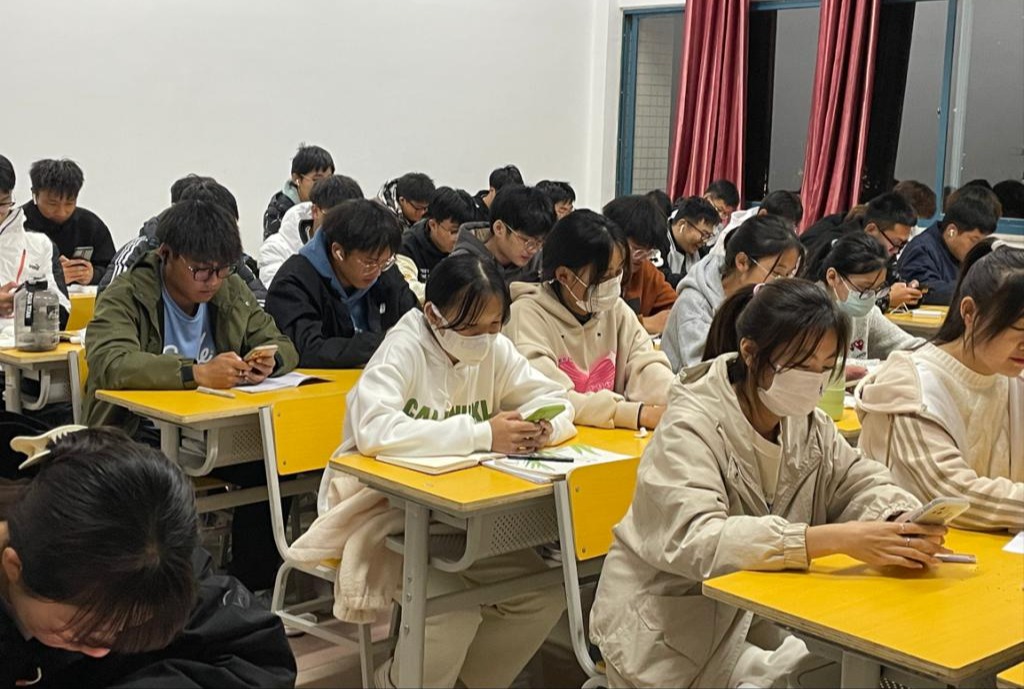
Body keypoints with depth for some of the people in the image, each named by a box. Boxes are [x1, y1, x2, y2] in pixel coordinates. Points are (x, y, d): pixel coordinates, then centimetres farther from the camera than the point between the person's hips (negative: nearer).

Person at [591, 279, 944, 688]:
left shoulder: (806, 420, 1)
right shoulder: (691, 426, -22)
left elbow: (862, 483, 5)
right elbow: (696, 540, -35)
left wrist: (903, 523, -20)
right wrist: (836, 539, -43)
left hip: (761, 609, 7)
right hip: (674, 626, -7)